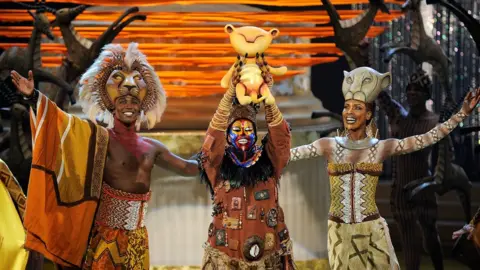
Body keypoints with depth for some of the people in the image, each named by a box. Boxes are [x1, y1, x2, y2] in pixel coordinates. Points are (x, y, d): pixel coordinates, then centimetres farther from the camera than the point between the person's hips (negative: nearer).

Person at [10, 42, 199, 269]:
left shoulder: (152, 148, 8)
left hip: (137, 239, 5)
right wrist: (33, 97, -32)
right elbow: (65, 121, -20)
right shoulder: (102, 138, -6)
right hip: (106, 237, -5)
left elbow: (185, 167, 21)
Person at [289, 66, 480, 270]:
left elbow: (429, 137, -3)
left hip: (372, 231, 0)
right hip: (339, 232, 1)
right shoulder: (329, 146, 0)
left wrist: (463, 114, -7)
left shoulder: (381, 147, -1)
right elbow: (289, 153, -1)